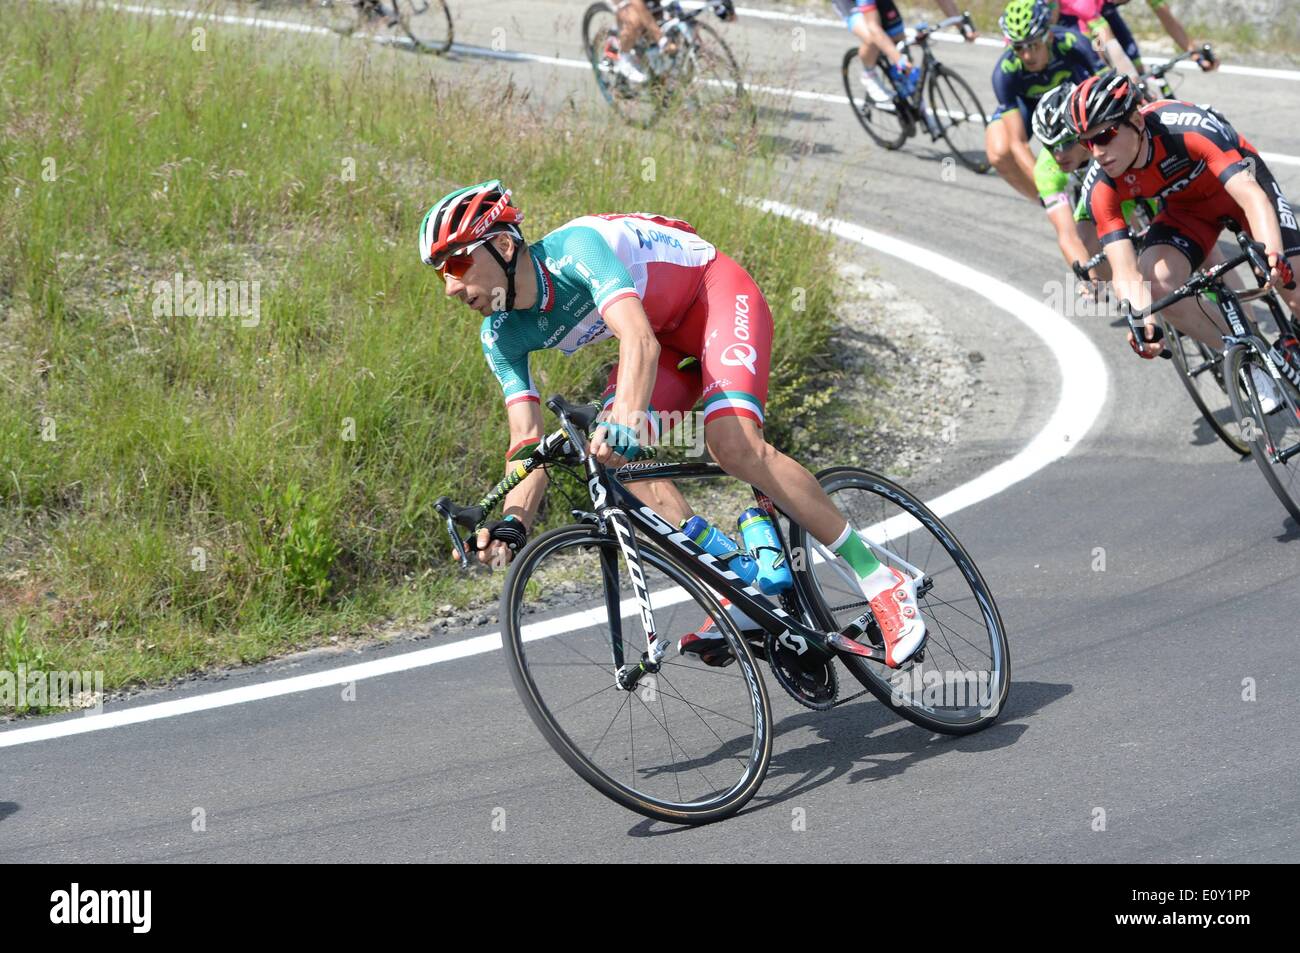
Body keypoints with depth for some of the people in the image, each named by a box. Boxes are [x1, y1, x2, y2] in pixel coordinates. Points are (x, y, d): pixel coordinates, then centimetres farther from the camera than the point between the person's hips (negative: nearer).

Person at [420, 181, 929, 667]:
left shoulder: (576, 247, -33)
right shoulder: (501, 334, -11)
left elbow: (639, 341, -46)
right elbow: (528, 442, -12)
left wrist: (623, 422, -63)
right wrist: (513, 522, -31)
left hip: (717, 293, -7)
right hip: (671, 336, 7)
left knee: (732, 443, -28)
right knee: (611, 451, -19)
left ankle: (880, 581, -19)